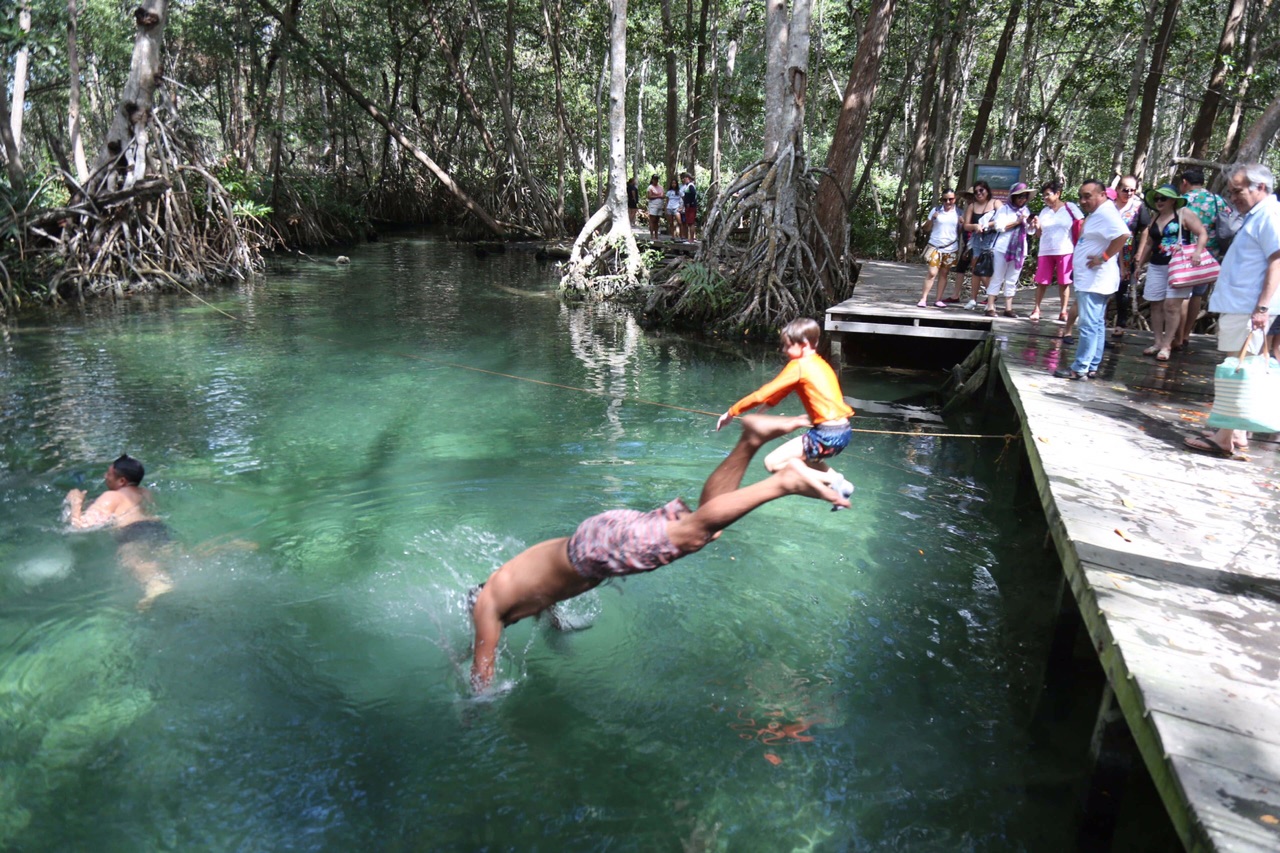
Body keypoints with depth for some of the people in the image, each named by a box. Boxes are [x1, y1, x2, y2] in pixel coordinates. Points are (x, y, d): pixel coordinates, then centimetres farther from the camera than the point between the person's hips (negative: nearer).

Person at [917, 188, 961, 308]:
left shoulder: (958, 213, 6)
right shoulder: (936, 210, 3)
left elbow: (961, 231, 12)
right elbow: (926, 229, 5)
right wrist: (932, 219, -12)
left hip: (951, 249, 2)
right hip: (935, 247, -2)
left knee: (944, 274, 5)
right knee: (932, 273, -9)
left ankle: (939, 300, 10)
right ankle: (924, 298, -6)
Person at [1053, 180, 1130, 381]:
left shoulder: (1106, 213, -15)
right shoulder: (1095, 213, 17)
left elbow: (1123, 235, -30)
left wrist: (1104, 257, -25)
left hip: (1095, 280, -11)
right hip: (1089, 280, 11)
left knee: (1089, 324, -10)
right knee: (1097, 324, 13)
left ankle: (1080, 368, -9)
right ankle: (1092, 366, 19)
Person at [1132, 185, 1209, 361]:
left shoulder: (1184, 214, -2)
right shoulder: (1155, 219, 16)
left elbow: (1203, 234, -7)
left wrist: (1197, 252, -23)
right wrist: (1140, 263, 24)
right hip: (1156, 267, 6)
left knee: (1172, 305, -9)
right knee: (1156, 305, 5)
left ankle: (1167, 344, -5)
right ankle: (1158, 342, 13)